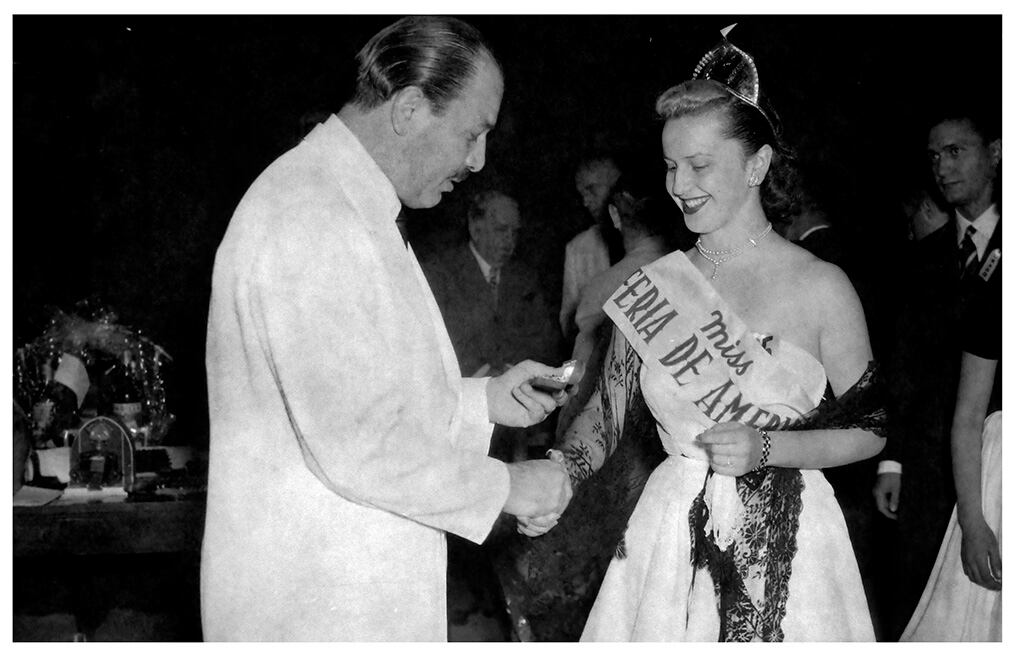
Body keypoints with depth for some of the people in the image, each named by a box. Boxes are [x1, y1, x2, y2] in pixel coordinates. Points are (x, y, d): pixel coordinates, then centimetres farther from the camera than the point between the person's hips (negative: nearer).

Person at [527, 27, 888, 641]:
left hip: (785, 542, -2)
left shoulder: (821, 287, -7)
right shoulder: (653, 284, 2)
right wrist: (564, 471, -12)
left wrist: (766, 448, -15)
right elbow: (607, 406, 6)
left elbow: (870, 429, -2)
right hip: (673, 534, 3)